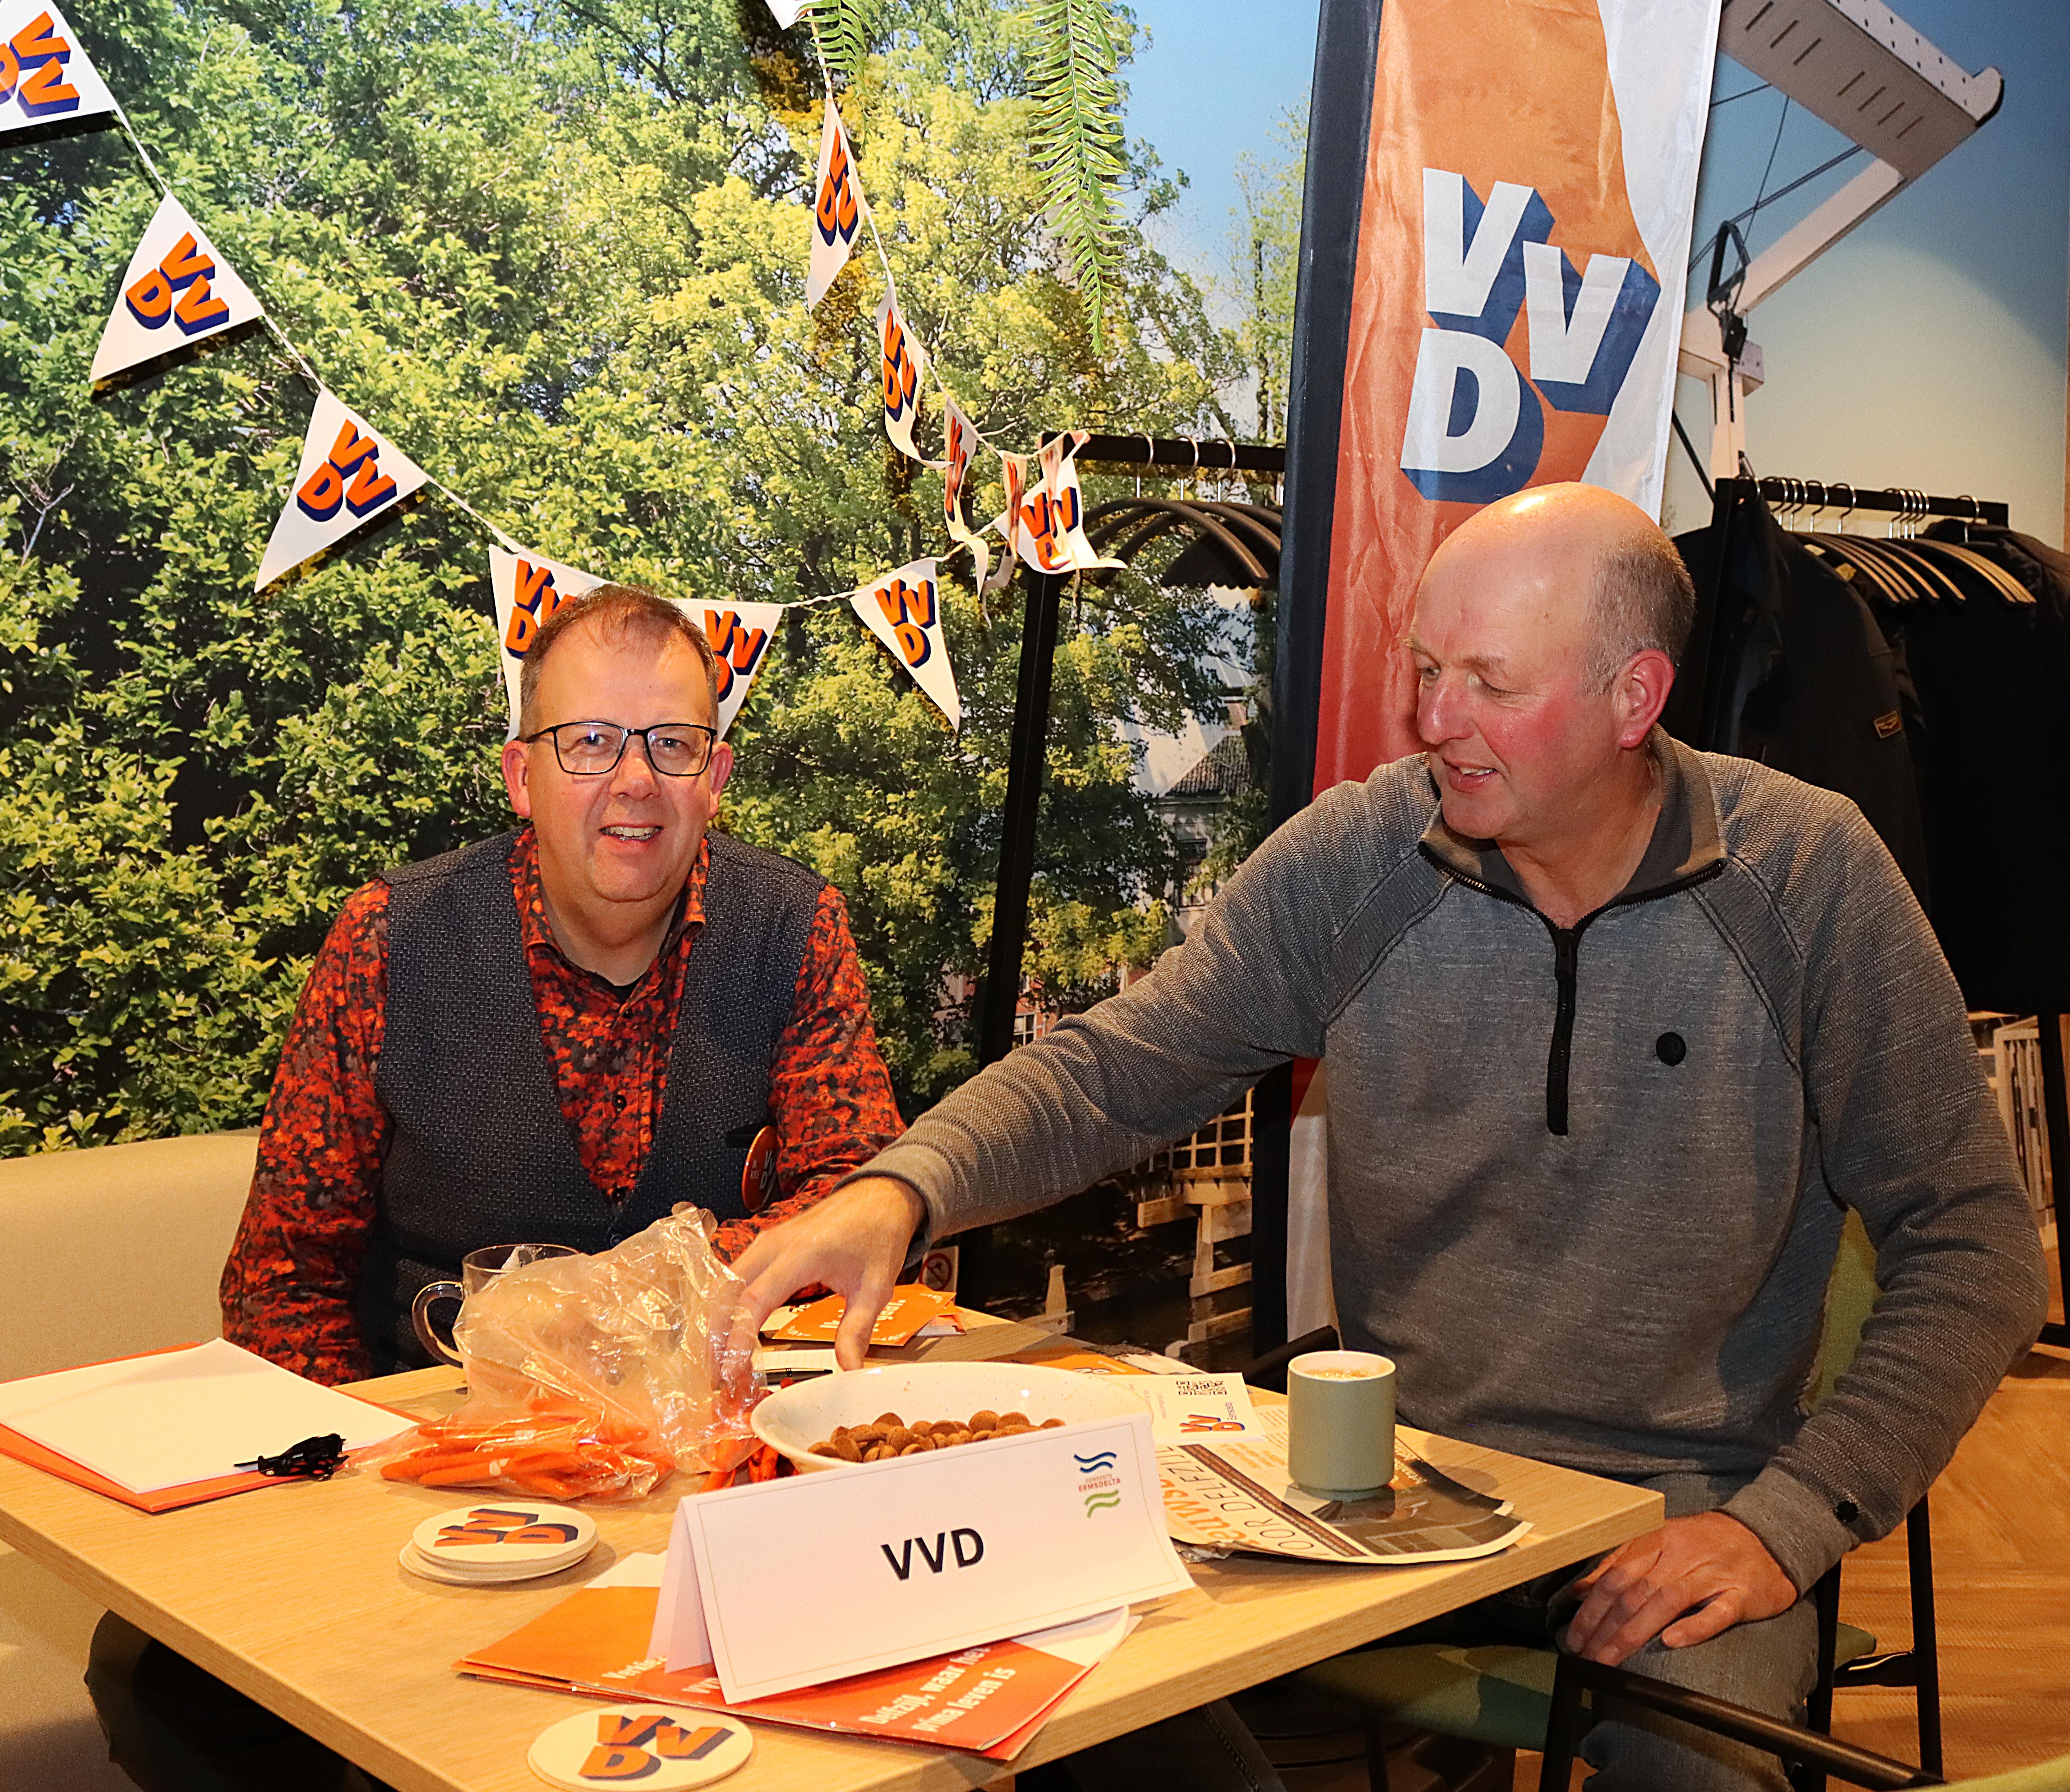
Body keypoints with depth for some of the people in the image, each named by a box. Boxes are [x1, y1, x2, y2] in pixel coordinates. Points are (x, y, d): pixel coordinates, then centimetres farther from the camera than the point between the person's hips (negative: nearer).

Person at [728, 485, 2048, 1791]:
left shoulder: (1808, 875, -8)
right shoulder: (1353, 859, -4)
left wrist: (1790, 1521, -14)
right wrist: (902, 1190, -21)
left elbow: (1970, 1241, -4)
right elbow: (1115, 1069, -2)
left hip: (1682, 1493, -1)